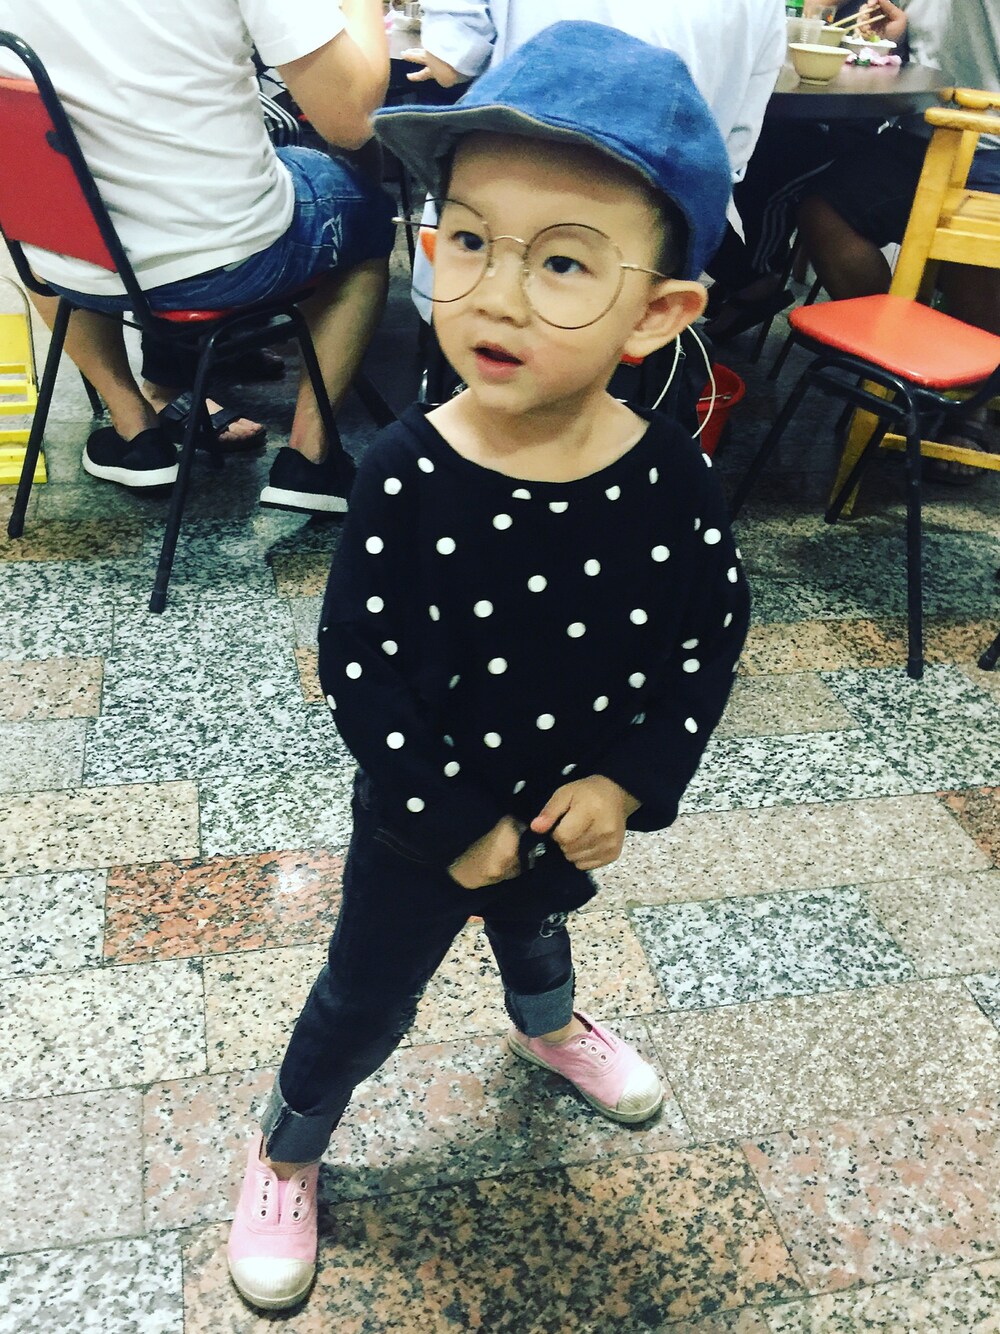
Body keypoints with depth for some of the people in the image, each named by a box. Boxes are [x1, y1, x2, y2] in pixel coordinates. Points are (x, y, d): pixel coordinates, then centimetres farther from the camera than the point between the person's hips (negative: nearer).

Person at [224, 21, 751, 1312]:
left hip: (573, 807, 4)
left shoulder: (670, 477, -21)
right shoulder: (409, 475, -29)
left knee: (535, 925, 35)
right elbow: (358, 667, -23)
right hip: (421, 822, -3)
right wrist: (454, 819, -19)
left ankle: (546, 1027, 69)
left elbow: (711, 632, -8)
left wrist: (630, 780, -15)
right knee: (366, 1002, 17)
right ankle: (285, 1150, 47)